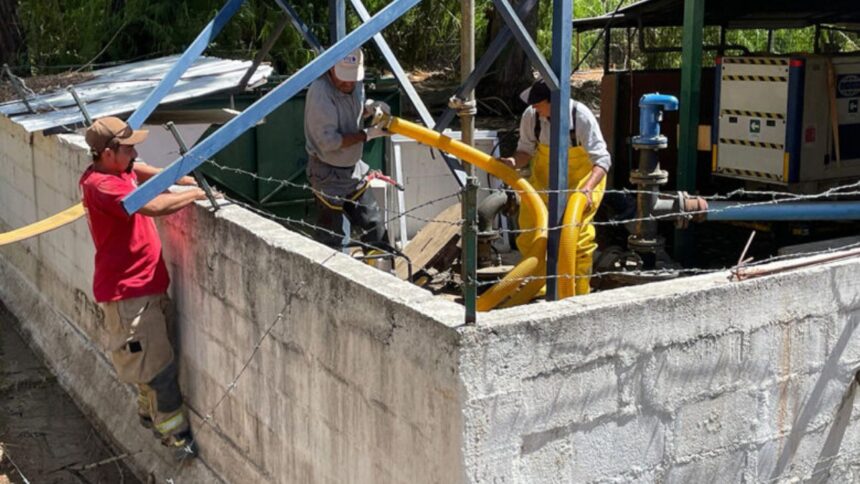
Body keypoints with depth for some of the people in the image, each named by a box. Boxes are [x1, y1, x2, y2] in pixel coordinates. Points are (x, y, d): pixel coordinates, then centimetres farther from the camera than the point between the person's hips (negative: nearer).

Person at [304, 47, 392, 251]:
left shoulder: (354, 84, -3)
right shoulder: (320, 93, -27)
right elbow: (328, 141, -28)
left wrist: (370, 108, -6)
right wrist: (366, 135, -25)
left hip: (353, 169, 8)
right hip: (329, 174, -8)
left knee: (374, 226, 17)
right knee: (330, 237, 4)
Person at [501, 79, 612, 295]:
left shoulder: (581, 117, -30)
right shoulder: (531, 115, -20)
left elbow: (602, 160, -30)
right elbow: (526, 150, -6)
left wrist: (587, 189, -46)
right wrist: (514, 161, -29)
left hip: (583, 178, -4)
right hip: (544, 177, 4)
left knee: (577, 234, -15)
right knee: (528, 232, 6)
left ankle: (580, 292, 2)